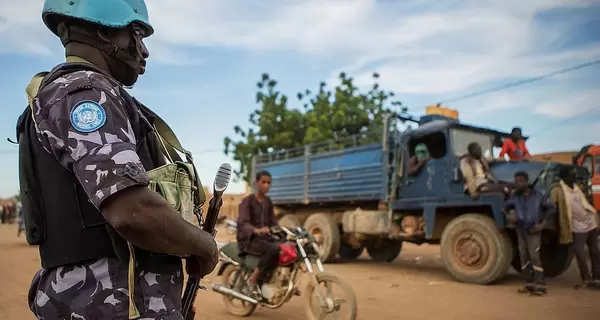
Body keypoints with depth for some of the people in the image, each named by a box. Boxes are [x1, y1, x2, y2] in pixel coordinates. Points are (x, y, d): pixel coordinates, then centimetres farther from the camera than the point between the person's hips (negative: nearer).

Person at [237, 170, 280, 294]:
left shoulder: (268, 201, 12)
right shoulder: (247, 201, -10)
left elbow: (273, 221, 11)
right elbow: (243, 223, -24)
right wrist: (257, 230, -44)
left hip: (265, 238, 6)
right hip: (248, 239, -6)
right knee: (273, 249, -33)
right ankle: (253, 279, -19)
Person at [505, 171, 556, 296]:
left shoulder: (538, 195, -7)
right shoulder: (515, 196, 1)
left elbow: (552, 208, 1)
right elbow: (505, 207, 9)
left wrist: (542, 224, -7)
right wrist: (509, 216, -13)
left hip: (534, 231, -4)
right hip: (520, 230, 4)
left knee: (534, 256, -12)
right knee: (524, 257, 6)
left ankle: (539, 286, -8)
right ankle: (529, 284, 15)